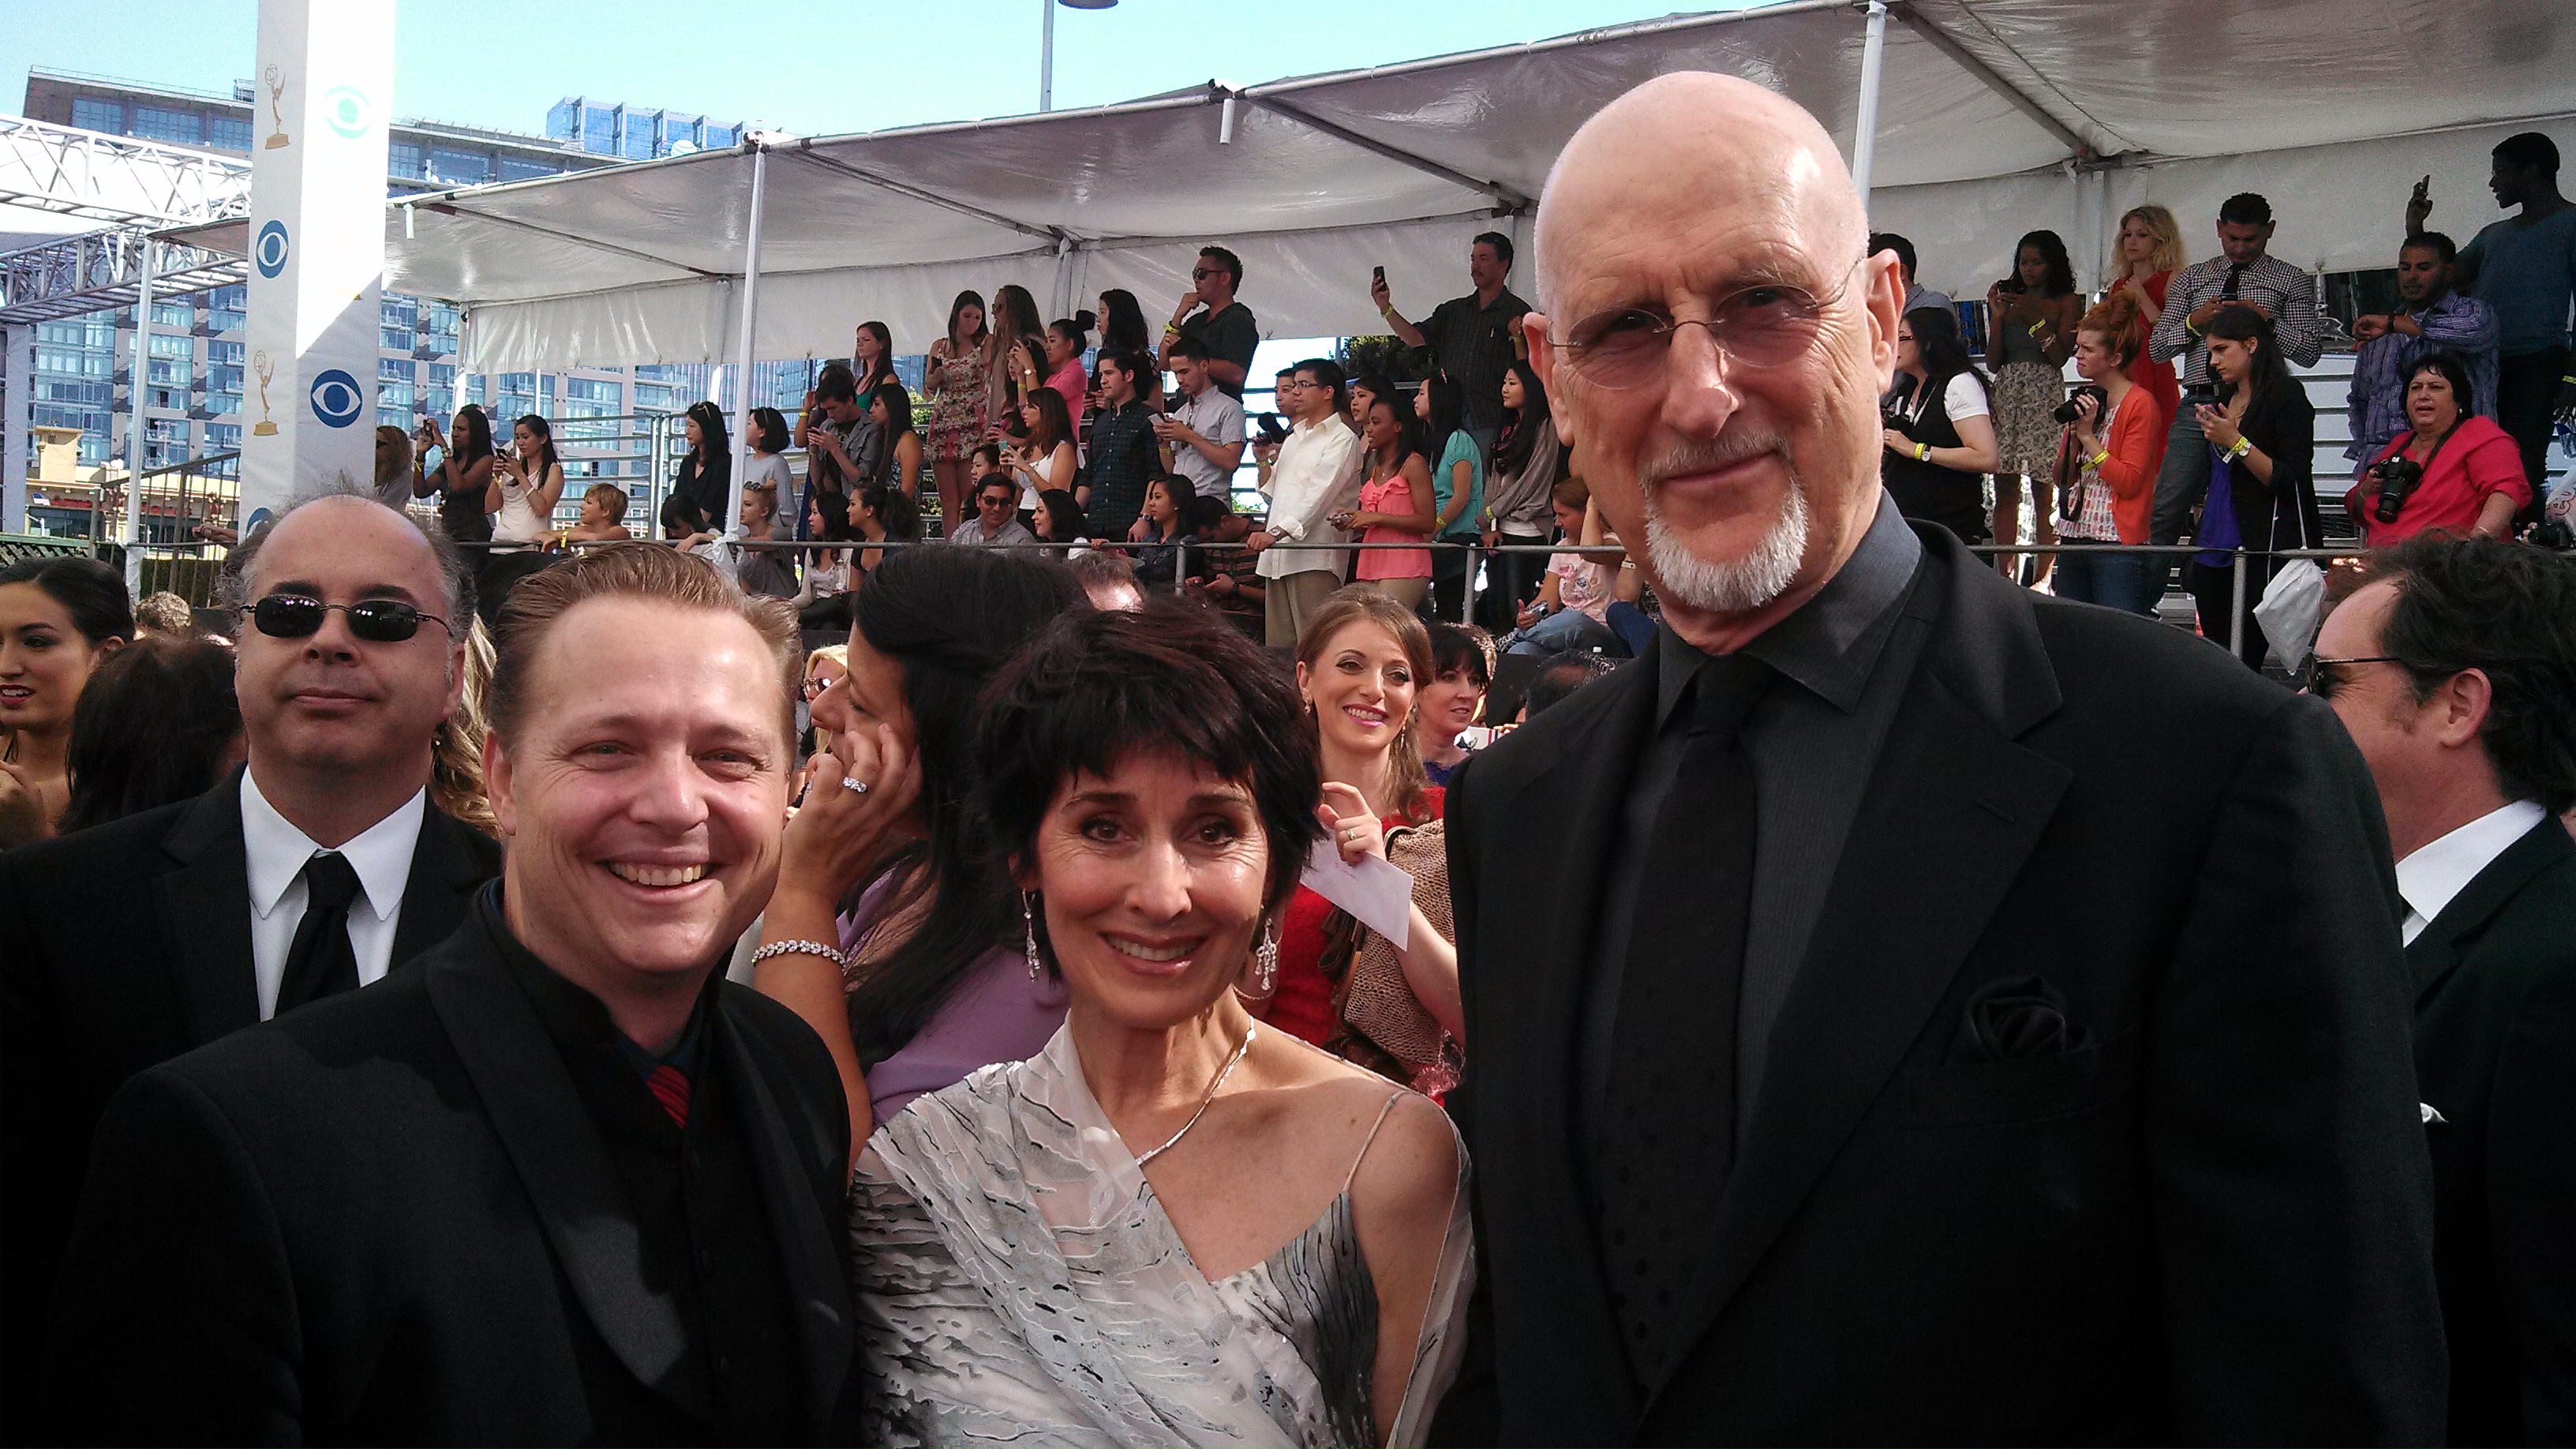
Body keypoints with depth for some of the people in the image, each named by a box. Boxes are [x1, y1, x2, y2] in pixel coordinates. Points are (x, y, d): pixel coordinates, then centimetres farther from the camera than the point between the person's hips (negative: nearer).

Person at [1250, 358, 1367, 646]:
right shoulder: (1293, 438, 24)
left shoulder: (1343, 439, -3)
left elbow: (1319, 493, -16)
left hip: (1314, 558, -8)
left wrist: (1278, 531, -26)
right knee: (1278, 646, 5)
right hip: (1277, 554, 8)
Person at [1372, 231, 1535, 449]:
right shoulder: (1453, 310, 19)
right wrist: (1386, 308, -3)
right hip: (1446, 420, 5)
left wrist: (1517, 338, -23)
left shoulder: (1518, 313, 2)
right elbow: (1417, 339, 8)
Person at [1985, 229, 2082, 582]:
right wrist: (1998, 317, 0)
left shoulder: (2068, 302, 6)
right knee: (2004, 488, 0)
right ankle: (2005, 574, 2)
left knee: (2044, 489, -6)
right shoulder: (2008, 298, 15)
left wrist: (2035, 318, -8)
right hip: (2006, 394, 4)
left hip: (2046, 395, -4)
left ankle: (2043, 577, -6)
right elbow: (1993, 360, 11)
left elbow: (2061, 356, -3)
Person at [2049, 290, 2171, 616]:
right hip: (2074, 537, 8)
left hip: (2118, 543, -8)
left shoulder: (2141, 404, -7)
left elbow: (2129, 481, -14)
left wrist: (2088, 436, -12)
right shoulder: (2084, 400, 17)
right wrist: (2073, 435, 0)